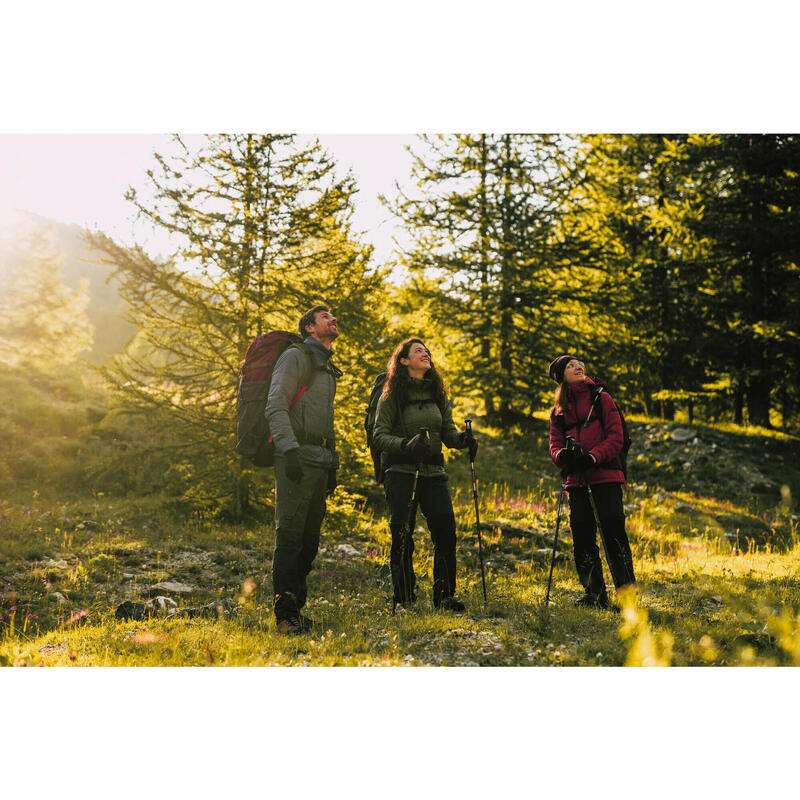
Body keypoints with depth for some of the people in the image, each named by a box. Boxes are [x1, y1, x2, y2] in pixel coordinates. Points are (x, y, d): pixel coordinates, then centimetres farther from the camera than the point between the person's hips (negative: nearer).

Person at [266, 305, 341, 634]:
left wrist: (332, 464, 23)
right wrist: (290, 450, -25)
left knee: (310, 539, 9)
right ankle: (285, 615, -6)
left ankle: (296, 607, 16)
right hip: (297, 458, -9)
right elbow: (275, 406, -14)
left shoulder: (327, 368, 24)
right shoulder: (296, 357, -3)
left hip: (320, 460, 9)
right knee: (290, 537, -8)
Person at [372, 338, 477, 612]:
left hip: (433, 471, 4)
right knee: (402, 533, -6)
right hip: (401, 471, -4)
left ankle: (444, 594, 4)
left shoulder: (437, 393, 14)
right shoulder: (392, 395, -1)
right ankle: (404, 598, 7)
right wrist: (406, 445, -22)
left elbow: (447, 432, 14)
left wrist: (462, 439, -8)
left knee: (445, 529, -7)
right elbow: (379, 435, -5)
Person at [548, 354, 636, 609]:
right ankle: (595, 594, 12)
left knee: (613, 530, -11)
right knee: (582, 535, 2)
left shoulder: (601, 399, 7)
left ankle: (627, 591, -6)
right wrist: (563, 456, -13)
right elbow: (555, 444, 11)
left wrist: (591, 457, -17)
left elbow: (615, 438, -1)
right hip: (577, 480, 4)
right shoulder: (558, 410, 17)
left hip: (605, 475, -4)